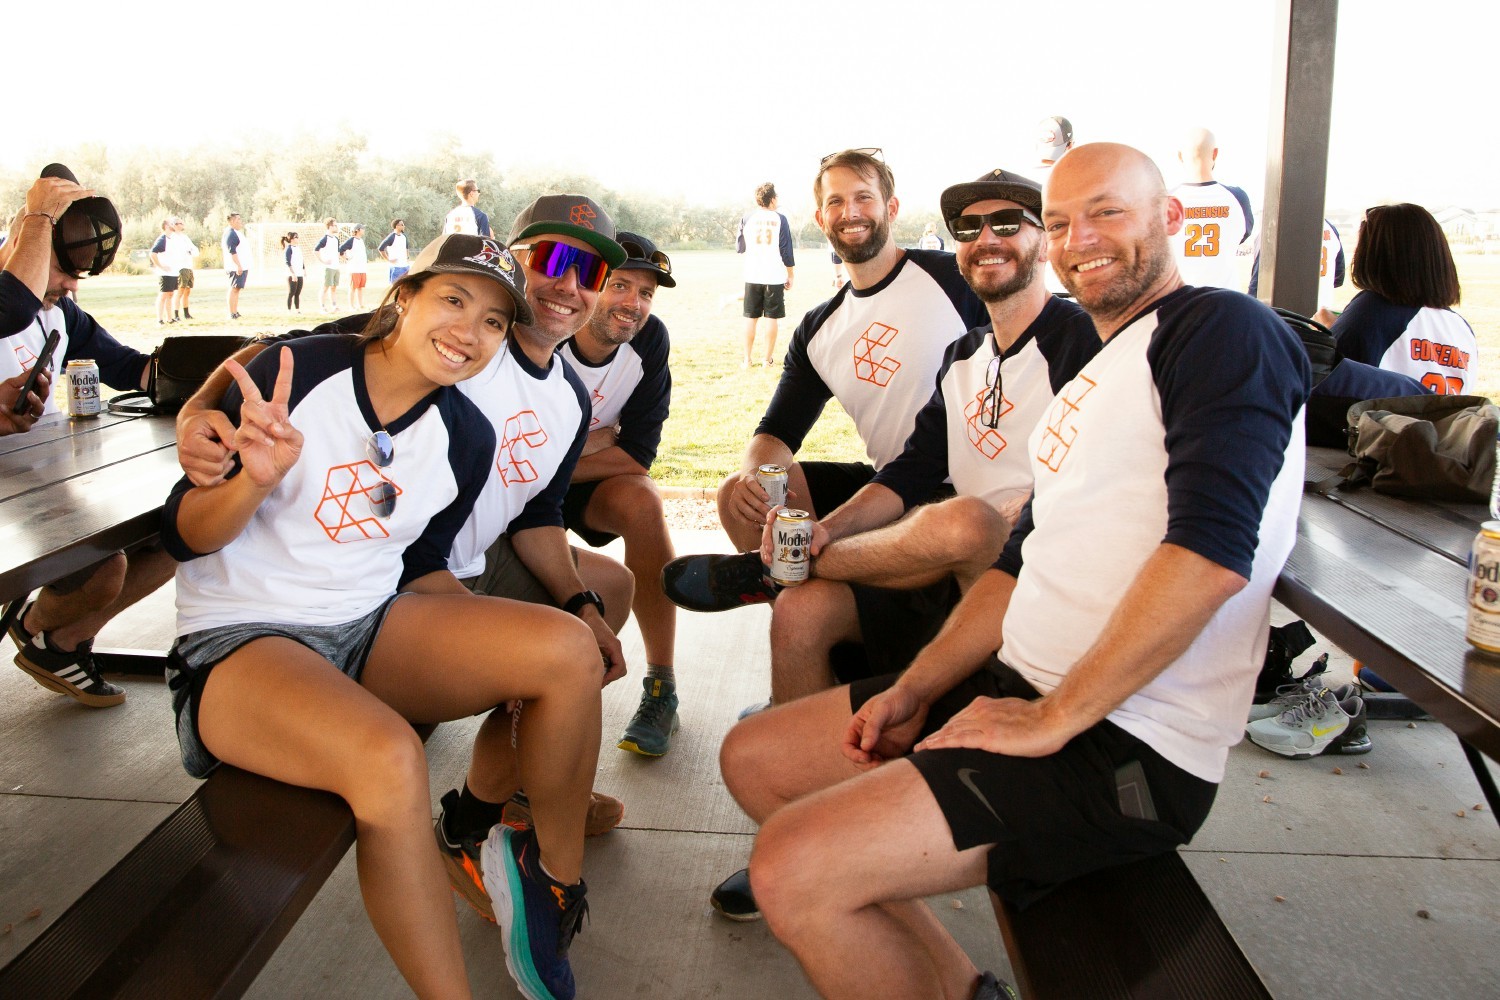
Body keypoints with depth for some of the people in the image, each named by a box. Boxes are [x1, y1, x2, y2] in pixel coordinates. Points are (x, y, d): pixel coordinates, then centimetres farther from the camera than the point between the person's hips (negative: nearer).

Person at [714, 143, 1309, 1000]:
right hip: (1017, 690, 10)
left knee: (793, 869, -23)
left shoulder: (1222, 330, -9)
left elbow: (1211, 552, -23)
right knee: (754, 758, 12)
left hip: (1128, 749, -10)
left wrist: (1054, 718, -19)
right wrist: (915, 692, 7)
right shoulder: (1091, 376, 20)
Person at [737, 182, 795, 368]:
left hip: (752, 277, 2)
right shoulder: (780, 219, -3)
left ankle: (747, 359, 9)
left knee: (750, 318, 7)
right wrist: (790, 276, 4)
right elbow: (787, 251, -4)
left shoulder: (747, 219, 3)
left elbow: (739, 248, 12)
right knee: (771, 318, 4)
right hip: (775, 277, -2)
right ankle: (767, 359, 5)